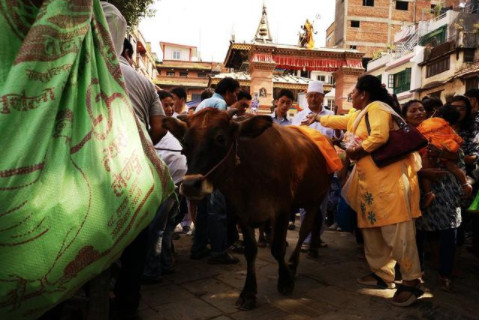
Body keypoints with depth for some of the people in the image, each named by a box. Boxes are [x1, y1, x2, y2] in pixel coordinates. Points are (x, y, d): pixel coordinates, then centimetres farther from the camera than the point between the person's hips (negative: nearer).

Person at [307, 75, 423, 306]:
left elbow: (379, 136, -26)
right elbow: (340, 121, 41)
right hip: (370, 180, 11)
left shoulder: (376, 108, -9)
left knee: (396, 230, -10)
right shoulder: (359, 114, 21)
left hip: (388, 178, -11)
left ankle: (411, 281, -3)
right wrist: (318, 118, 52)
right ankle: (382, 274, 24)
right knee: (372, 229, 13)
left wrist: (356, 151, -12)